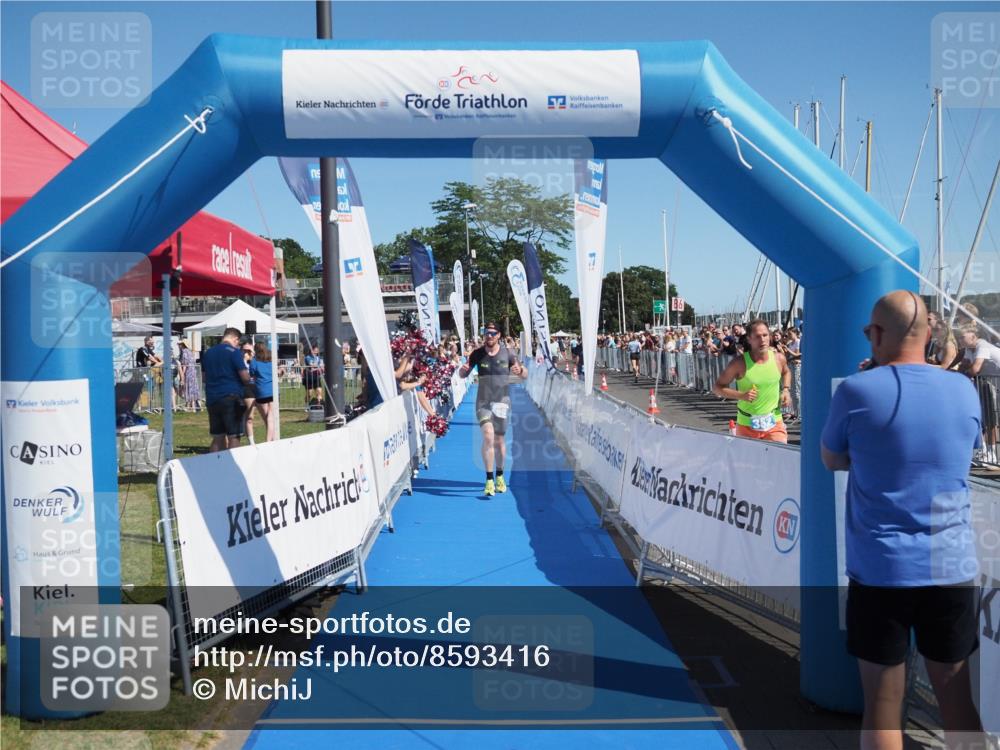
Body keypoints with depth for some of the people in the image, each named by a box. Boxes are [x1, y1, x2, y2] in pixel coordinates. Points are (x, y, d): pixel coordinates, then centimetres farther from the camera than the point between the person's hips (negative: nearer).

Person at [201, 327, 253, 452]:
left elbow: (204, 376, 22)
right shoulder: (234, 352, -7)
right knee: (234, 437, -3)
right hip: (231, 397, -6)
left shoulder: (208, 353, 14)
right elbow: (245, 376, -10)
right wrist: (248, 384, 9)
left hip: (211, 398, 6)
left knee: (217, 438, 11)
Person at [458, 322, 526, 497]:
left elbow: (525, 375, 3)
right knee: (488, 436, -18)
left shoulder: (506, 354, -2)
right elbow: (462, 375, 5)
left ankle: (499, 477, 30)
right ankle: (489, 480, -15)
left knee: (499, 440, 10)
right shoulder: (477, 354, -2)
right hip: (483, 402, -1)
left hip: (502, 402, 1)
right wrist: (463, 369, -19)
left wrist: (519, 370, -21)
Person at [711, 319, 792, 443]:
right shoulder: (740, 363, -14)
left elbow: (786, 372, 23)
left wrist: (786, 390, 5)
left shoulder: (778, 359, -3)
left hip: (774, 422, 1)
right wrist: (741, 395, -21)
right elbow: (717, 388, -8)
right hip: (747, 425, -1)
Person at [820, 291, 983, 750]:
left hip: (879, 570, -3)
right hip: (952, 568, 3)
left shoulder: (856, 390, -10)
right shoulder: (964, 390, 1)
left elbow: (832, 461, 6)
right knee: (957, 699, 17)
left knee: (882, 705, 9)